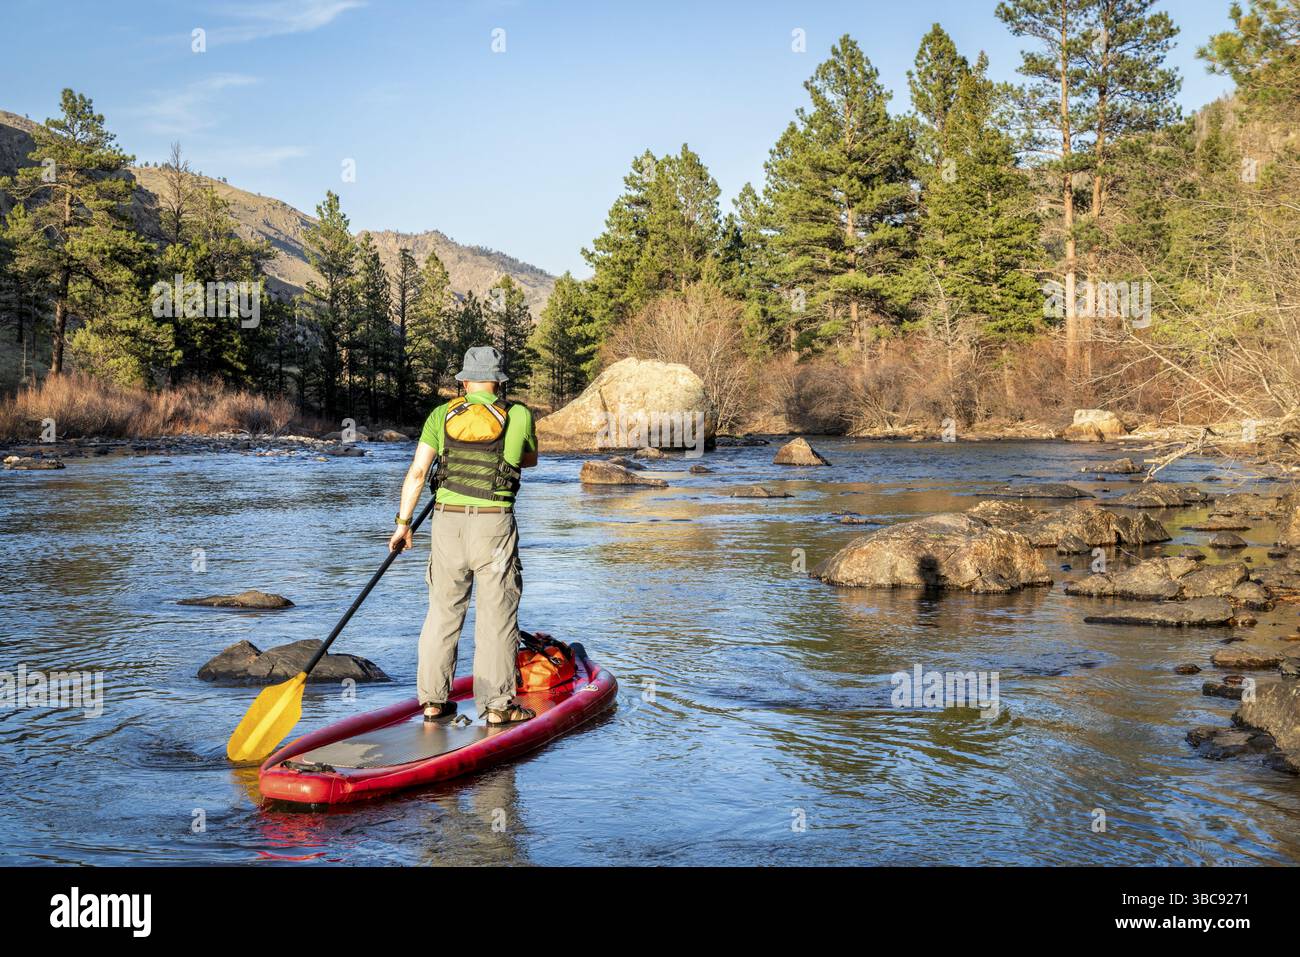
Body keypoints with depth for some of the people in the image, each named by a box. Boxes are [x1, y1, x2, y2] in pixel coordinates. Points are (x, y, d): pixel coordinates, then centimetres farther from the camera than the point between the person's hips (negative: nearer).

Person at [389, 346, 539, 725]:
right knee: (496, 615, 3)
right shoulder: (519, 416, 0)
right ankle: (497, 705, 6)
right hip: (494, 524, -2)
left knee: (443, 611, 12)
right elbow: (530, 460, 19)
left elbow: (416, 473, -1)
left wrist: (403, 523, 6)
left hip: (447, 522, 3)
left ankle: (433, 700, 17)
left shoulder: (442, 415, 3)